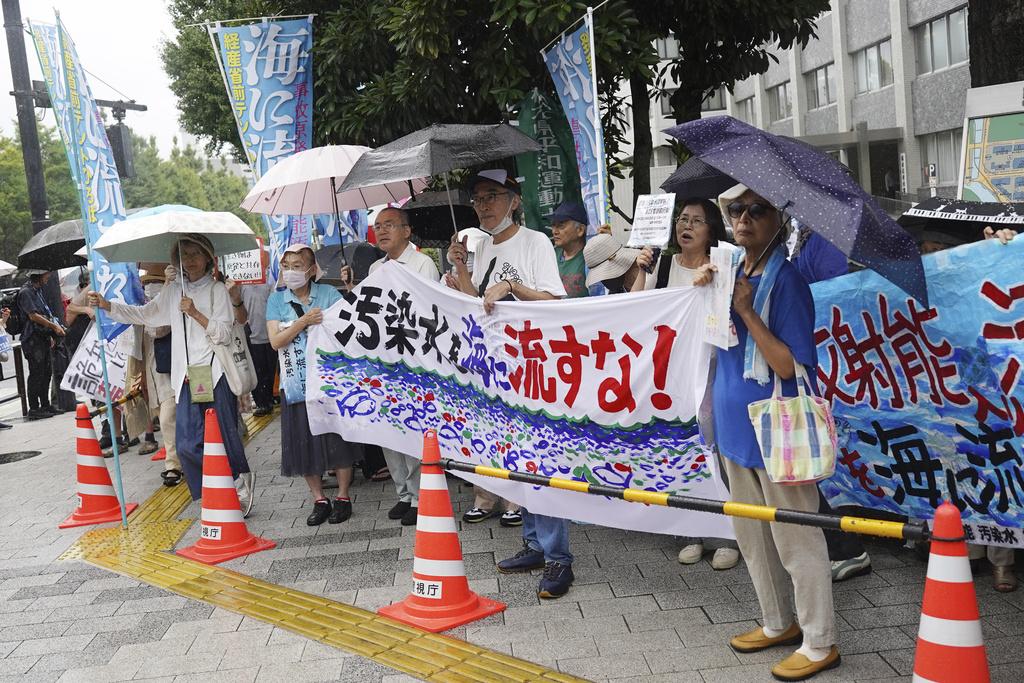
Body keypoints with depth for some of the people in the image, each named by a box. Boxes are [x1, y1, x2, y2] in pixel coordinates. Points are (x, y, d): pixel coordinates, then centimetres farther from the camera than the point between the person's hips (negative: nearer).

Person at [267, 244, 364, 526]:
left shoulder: (328, 294, 1)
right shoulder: (276, 300, 4)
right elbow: (275, 341, -7)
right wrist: (304, 321, -17)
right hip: (296, 384, 2)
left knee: (336, 437, 1)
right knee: (304, 442, 6)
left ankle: (343, 498, 15)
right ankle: (319, 500, 19)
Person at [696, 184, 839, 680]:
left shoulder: (785, 279, -16)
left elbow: (789, 365, -21)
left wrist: (746, 310, -23)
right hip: (736, 425, 8)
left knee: (796, 540, 4)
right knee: (751, 536, 19)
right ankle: (778, 624, 37)